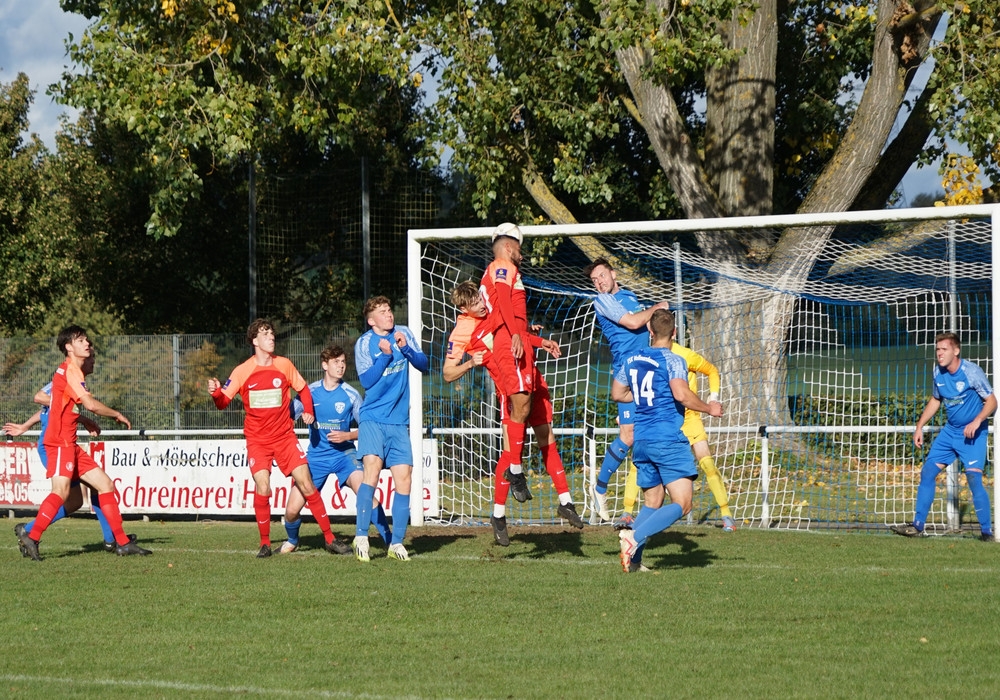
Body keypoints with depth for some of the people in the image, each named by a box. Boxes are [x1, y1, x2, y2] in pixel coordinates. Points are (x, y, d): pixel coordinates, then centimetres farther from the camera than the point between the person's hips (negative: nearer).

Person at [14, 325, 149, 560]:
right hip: (60, 442, -10)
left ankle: (122, 543, 6)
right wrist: (118, 415, -6)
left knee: (105, 484, 7)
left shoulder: (72, 371, 20)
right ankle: (31, 537, -27)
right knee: (61, 491, -26)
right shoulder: (69, 370, -11)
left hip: (70, 444, 10)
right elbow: (91, 404, -17)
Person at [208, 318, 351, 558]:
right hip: (257, 440, -2)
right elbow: (223, 401, -5)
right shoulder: (243, 371, -5)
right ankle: (265, 542, -1)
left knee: (306, 484, -4)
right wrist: (216, 392, -27)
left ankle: (330, 538, 4)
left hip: (285, 436, 2)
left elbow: (302, 388, 14)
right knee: (262, 488, -17)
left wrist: (308, 411, -3)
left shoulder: (284, 365, 0)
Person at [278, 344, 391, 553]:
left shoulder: (350, 394, -6)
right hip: (316, 456, 2)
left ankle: (390, 541, -21)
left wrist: (347, 435, -18)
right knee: (292, 510, -2)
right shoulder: (310, 392, -3)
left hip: (343, 453, -2)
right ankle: (292, 541, 32)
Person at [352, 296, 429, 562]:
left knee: (403, 479, -1)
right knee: (372, 468, -22)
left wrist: (406, 348, -12)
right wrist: (385, 354, -18)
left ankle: (397, 543, 8)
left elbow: (423, 365, 4)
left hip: (399, 422, 4)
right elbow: (366, 380, -10)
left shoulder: (403, 334, 8)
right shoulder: (364, 343, -3)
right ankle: (361, 537, -21)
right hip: (372, 418, -4)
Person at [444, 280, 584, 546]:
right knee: (511, 449, -12)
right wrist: (470, 363, -24)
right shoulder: (462, 332, -11)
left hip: (534, 380, 7)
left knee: (548, 441, 12)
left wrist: (541, 342, 14)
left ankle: (565, 502, 21)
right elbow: (448, 374, -9)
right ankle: (498, 516, -2)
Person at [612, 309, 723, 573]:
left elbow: (617, 393, 24)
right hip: (668, 440, -7)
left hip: (641, 441, 7)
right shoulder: (672, 361, -8)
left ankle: (634, 560, 0)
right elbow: (681, 393, -24)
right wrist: (708, 408, -9)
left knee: (652, 503, 16)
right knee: (682, 504, -8)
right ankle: (635, 536, -28)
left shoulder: (632, 360, 12)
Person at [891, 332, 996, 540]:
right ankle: (917, 526, 8)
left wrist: (977, 421, -29)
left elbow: (991, 400, -14)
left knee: (973, 478, -17)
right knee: (928, 471, 1)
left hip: (972, 433, -6)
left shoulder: (971, 372, -18)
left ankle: (986, 531, -7)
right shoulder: (938, 372, 0)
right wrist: (920, 427, 13)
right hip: (950, 430, 6)